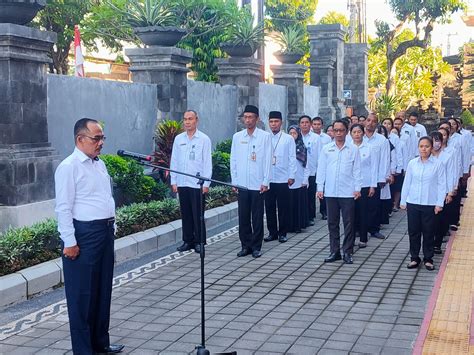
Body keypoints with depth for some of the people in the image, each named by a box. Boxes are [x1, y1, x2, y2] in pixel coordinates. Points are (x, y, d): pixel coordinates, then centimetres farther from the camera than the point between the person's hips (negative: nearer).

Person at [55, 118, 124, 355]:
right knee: (82, 295, 0)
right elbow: (63, 207, -16)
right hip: (84, 235, -8)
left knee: (103, 291, 16)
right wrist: (69, 242, -18)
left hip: (105, 232, 9)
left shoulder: (100, 164, 14)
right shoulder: (69, 167, -12)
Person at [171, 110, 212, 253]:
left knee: (198, 215, 0)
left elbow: (207, 162, -3)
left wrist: (206, 183, -8)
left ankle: (199, 242, 10)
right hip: (182, 184, 4)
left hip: (197, 184, -4)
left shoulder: (204, 139, -1)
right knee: (185, 214, 9)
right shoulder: (178, 139, 9)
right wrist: (173, 181, 7)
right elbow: (174, 161, 11)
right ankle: (188, 241, 18)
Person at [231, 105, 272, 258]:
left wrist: (265, 182, -7)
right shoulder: (237, 137, 7)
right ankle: (245, 245, 17)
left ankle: (256, 247, 14)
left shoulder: (265, 136, -2)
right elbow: (233, 160, 10)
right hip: (242, 184, 3)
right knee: (243, 217, 6)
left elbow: (268, 160, -3)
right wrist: (234, 181, 6)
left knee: (257, 217, 3)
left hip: (258, 184, -3)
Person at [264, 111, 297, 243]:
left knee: (283, 207, 3)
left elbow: (292, 158, 0)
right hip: (268, 179, 2)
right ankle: (272, 232, 18)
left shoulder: (288, 139, 1)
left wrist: (291, 176, -5)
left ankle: (282, 233, 13)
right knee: (269, 207, 7)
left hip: (283, 179, -2)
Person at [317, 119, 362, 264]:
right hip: (330, 192, 2)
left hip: (348, 192, -2)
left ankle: (347, 252, 11)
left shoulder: (353, 149, 2)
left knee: (348, 223, 2)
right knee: (332, 223, 7)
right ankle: (334, 251, 16)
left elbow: (357, 170, 3)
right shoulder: (326, 149, 5)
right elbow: (321, 169, 6)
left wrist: (357, 188, -3)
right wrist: (320, 188, 1)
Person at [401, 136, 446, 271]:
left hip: (430, 204, -2)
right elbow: (406, 183, 6)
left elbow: (441, 185, -2)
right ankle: (414, 258, 19)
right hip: (413, 203, 2)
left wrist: (439, 203, -6)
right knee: (413, 231, 7)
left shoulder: (437, 164, -4)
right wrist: (403, 201, 6)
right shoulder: (412, 163, 2)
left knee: (428, 232, 5)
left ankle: (428, 259, 18)